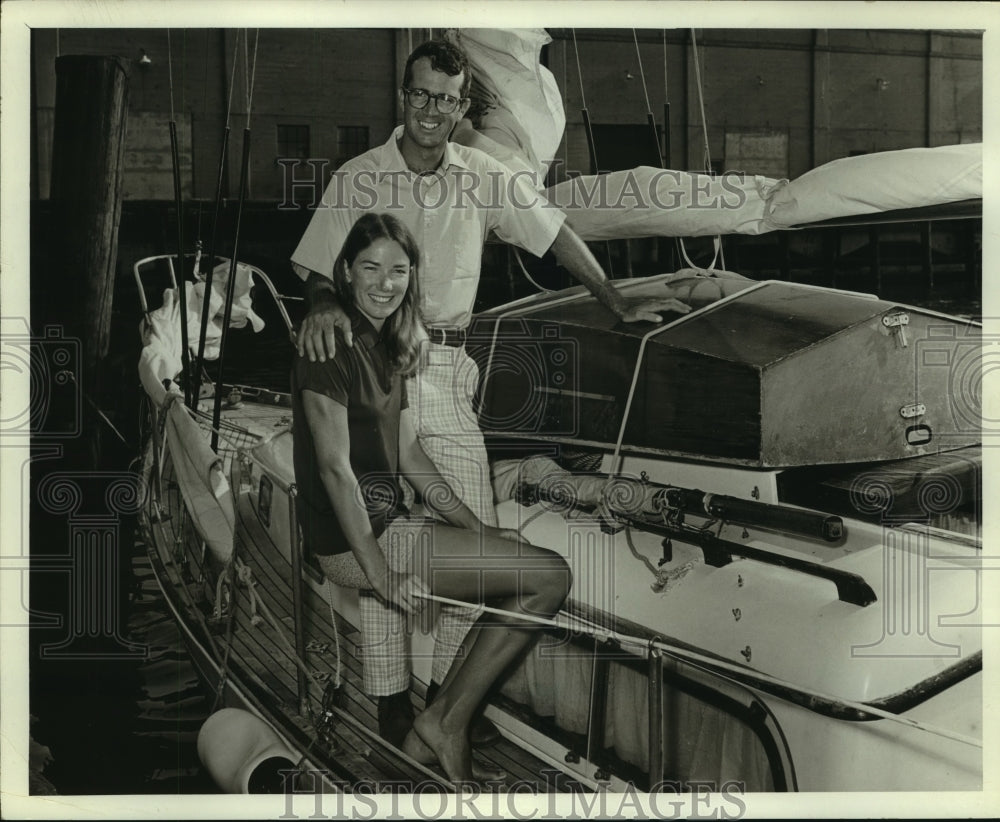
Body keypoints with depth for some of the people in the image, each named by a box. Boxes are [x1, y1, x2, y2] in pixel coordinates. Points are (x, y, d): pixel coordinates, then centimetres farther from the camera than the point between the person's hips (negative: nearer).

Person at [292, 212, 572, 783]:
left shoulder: (387, 346, 15)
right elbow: (335, 468, -19)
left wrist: (477, 527, 10)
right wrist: (381, 576, -24)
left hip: (390, 520, 9)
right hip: (353, 542, -9)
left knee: (522, 593, 4)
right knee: (550, 576, -12)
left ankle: (434, 733, 9)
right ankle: (446, 725, 0)